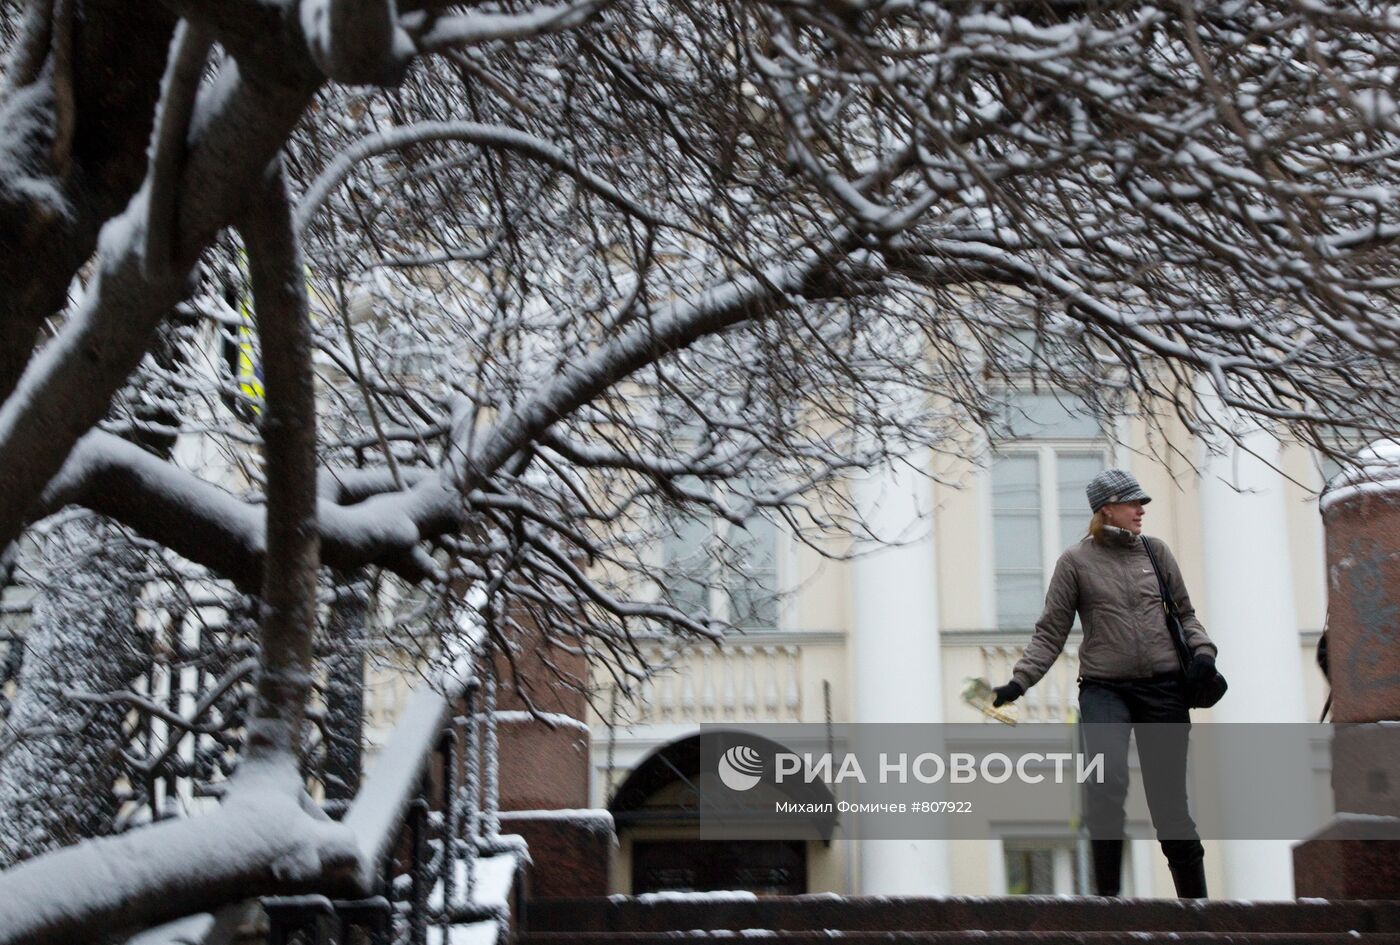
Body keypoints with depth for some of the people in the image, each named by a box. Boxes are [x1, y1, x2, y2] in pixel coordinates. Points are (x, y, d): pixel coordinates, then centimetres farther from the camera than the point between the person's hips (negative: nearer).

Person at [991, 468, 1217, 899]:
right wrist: (1019, 681, -8)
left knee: (1169, 802, 5)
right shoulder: (1077, 561, 3)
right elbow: (1050, 632, 3)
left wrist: (1202, 649, 0)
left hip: (1164, 689, 2)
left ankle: (1195, 899, 19)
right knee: (1106, 786, -24)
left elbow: (1184, 613, 19)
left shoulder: (1155, 550, 11)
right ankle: (1107, 893, -14)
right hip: (1104, 689, -2)